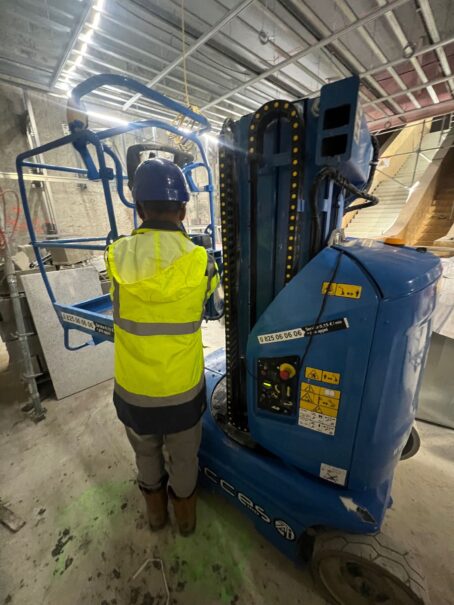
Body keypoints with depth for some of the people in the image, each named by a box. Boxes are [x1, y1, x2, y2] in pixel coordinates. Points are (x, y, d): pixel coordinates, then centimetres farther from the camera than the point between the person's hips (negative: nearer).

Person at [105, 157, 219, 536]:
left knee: (146, 454, 32)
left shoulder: (117, 257, -15)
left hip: (133, 390, 2)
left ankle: (156, 511, 60)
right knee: (184, 458, 28)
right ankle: (185, 514, 56)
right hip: (183, 390, -1)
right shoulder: (201, 262, -19)